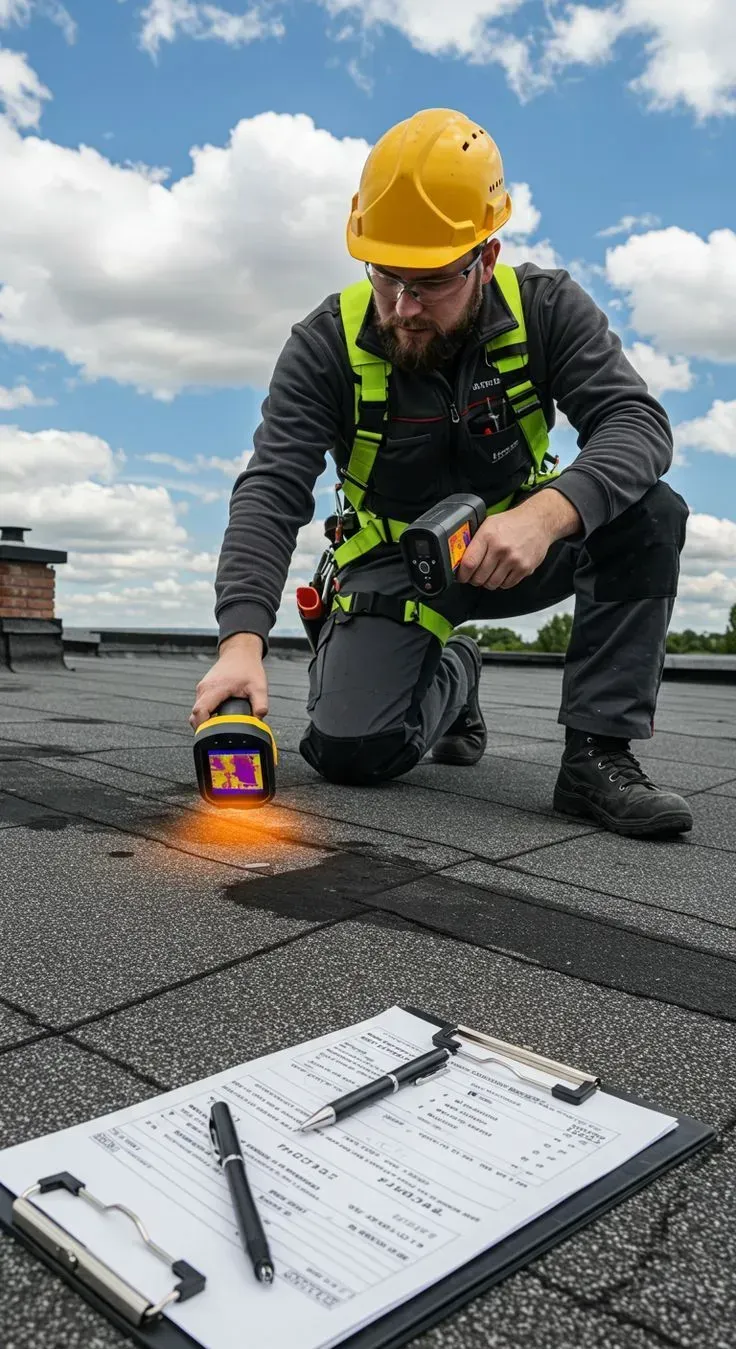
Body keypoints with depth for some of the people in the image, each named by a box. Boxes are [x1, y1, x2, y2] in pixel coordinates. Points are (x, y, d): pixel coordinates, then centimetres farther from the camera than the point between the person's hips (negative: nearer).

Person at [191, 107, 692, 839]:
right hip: (395, 562, -1)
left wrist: (548, 512, -45)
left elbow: (636, 421, -23)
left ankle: (599, 755, -20)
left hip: (516, 550, 1)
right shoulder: (327, 343, -16)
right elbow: (271, 493, -24)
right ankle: (449, 681, 15)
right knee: (352, 749, -20)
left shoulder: (546, 307, -13)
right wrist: (242, 640, -39)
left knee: (651, 513, -27)